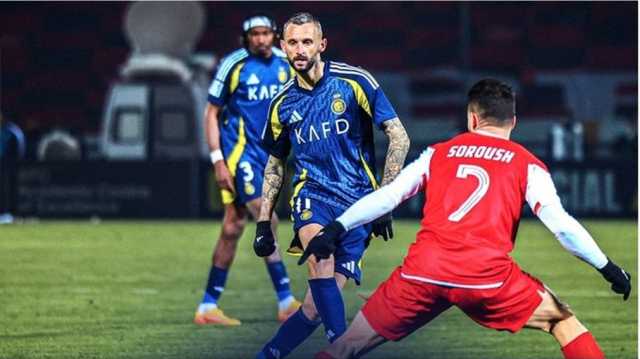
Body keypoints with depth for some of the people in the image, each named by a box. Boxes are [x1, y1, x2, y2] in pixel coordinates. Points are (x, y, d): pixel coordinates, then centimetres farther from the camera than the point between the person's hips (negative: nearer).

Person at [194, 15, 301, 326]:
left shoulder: (284, 63, 8)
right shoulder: (234, 65, -9)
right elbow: (212, 113, -5)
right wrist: (218, 160, -11)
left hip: (266, 153, 6)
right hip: (240, 152, -6)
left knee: (233, 228, 8)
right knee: (267, 221, -12)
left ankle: (208, 307, 12)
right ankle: (285, 302, -10)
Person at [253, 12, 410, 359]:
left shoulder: (354, 82, -5)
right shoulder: (283, 103, 6)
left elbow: (399, 138, -3)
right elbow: (275, 163, 21)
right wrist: (263, 220, 15)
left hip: (356, 200, -1)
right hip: (312, 195, 1)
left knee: (316, 306, -6)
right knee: (320, 258, -32)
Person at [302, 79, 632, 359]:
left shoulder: (438, 153, 20)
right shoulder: (527, 165, 14)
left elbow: (387, 196, 12)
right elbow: (560, 224, 5)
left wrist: (336, 228, 13)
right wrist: (607, 268, 11)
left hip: (422, 271, 2)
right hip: (487, 276, -1)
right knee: (564, 322, 17)